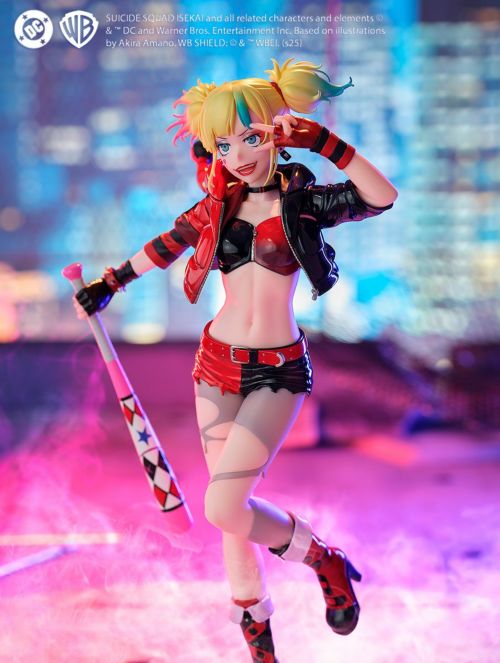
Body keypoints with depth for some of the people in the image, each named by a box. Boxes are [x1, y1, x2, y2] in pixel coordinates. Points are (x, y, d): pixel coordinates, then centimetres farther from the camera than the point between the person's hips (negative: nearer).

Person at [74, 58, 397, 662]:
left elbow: (382, 198, -24)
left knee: (224, 507, -16)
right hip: (217, 364, 4)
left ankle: (326, 561, 9)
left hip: (278, 371, -4)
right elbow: (167, 244, 22)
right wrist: (109, 283, 29)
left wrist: (325, 142, -29)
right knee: (231, 501, 10)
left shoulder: (303, 199, -7)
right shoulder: (218, 205, 4)